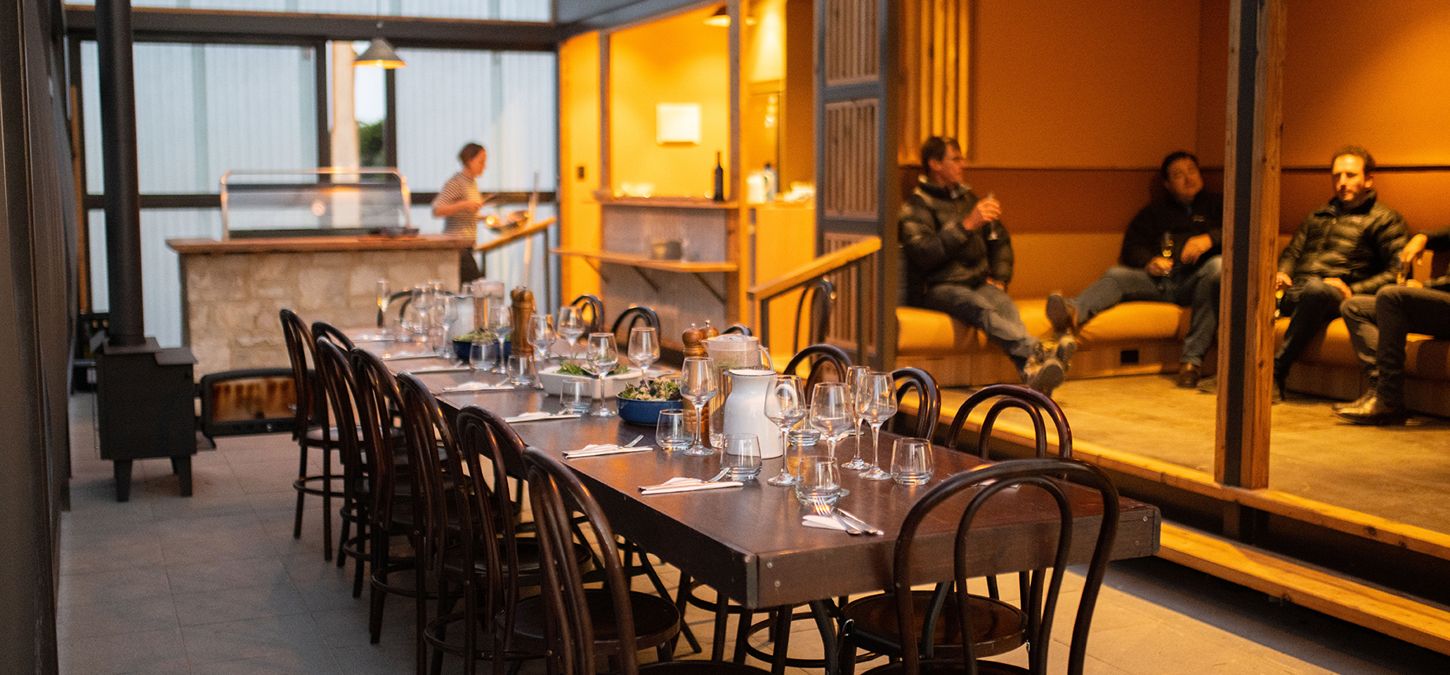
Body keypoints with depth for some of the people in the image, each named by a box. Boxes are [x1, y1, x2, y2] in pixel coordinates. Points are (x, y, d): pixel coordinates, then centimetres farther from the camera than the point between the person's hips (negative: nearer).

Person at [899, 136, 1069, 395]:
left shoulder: (968, 197, 22)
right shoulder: (916, 205, 1)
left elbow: (1000, 242, 30)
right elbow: (922, 253, -17)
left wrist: (999, 278, 13)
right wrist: (967, 225, -19)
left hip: (979, 283, 5)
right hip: (939, 287, -5)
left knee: (1004, 304, -32)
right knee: (980, 305, -37)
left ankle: (1033, 372, -57)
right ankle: (1037, 354, -58)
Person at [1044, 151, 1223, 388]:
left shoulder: (1216, 204, 23)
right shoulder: (1155, 212, 29)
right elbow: (1132, 246, 18)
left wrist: (1210, 238, -14)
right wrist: (1149, 261, -5)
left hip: (1195, 280, -2)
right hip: (1159, 279, 2)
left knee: (1218, 266, -34)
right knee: (1116, 275, -22)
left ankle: (1192, 358, -41)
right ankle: (1072, 312, -57)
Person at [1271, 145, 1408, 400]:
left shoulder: (1384, 219, 11)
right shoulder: (1317, 216, 30)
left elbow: (1396, 272, 1)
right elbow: (1292, 252, 31)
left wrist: (1353, 290, -12)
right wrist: (1282, 273, 7)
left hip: (1335, 294, -5)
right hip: (1294, 292, 5)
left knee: (1316, 289, -41)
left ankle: (1276, 371, -38)